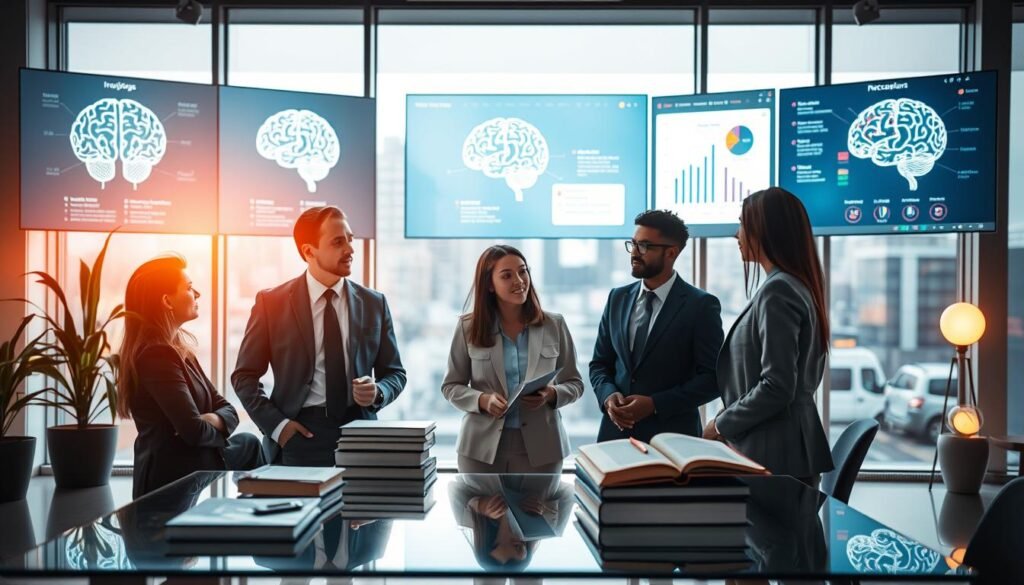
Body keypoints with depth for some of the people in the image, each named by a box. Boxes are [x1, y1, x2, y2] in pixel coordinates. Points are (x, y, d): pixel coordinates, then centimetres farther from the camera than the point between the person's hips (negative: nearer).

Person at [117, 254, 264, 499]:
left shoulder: (179, 348, 9)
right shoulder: (157, 355, -20)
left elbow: (226, 409, 8)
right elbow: (195, 431, -26)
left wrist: (213, 419, -14)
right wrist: (217, 429, -5)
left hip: (194, 472, 9)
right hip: (172, 482, -9)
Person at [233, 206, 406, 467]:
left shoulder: (374, 304, 5)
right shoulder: (272, 302, -1)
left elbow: (395, 373, 11)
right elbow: (244, 375, 3)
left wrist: (378, 392, -11)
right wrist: (276, 424, -9)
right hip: (300, 434, -2)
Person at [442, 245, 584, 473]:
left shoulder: (554, 325, 3)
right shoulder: (468, 327, 1)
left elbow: (574, 383, 7)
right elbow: (451, 386, 5)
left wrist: (552, 395, -15)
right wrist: (482, 400, -14)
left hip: (539, 446, 0)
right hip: (482, 446, 0)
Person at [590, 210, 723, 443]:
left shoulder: (701, 305, -7)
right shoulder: (618, 298, 7)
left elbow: (712, 377, -10)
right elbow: (600, 363, 12)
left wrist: (655, 404, -17)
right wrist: (607, 395, -8)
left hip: (671, 435, -4)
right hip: (617, 430, 4)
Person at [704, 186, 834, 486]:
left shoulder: (777, 291, -17)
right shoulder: (800, 286, 13)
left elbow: (776, 386, -23)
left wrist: (722, 424, -10)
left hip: (775, 454, -9)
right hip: (791, 448, 9)